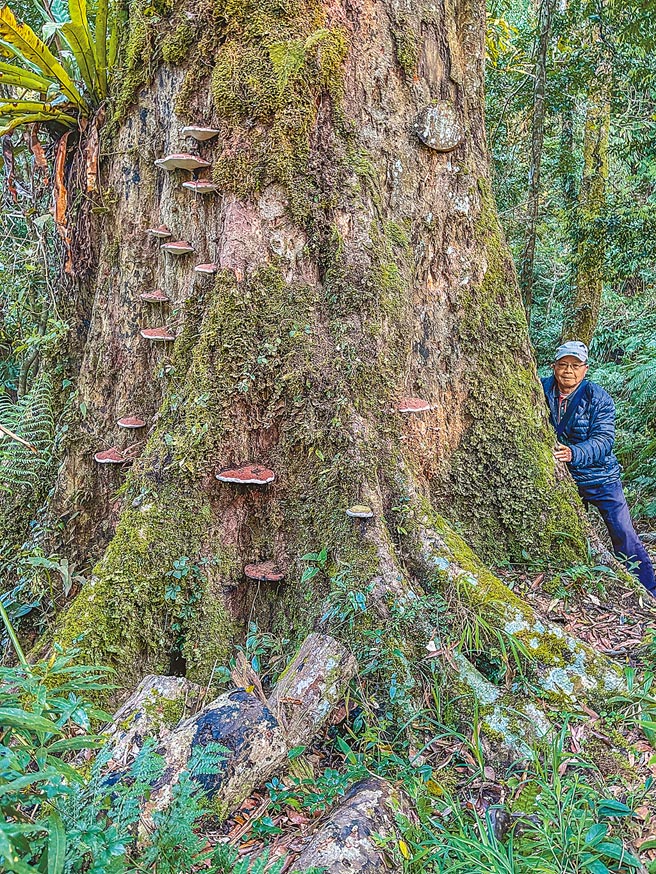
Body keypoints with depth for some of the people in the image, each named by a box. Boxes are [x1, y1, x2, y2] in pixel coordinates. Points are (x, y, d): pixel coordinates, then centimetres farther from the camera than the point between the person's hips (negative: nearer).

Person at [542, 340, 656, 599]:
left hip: (599, 478, -3)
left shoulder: (598, 398, -13)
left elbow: (603, 441, -23)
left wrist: (573, 453, -41)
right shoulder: (542, 390, -5)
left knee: (624, 536, -4)